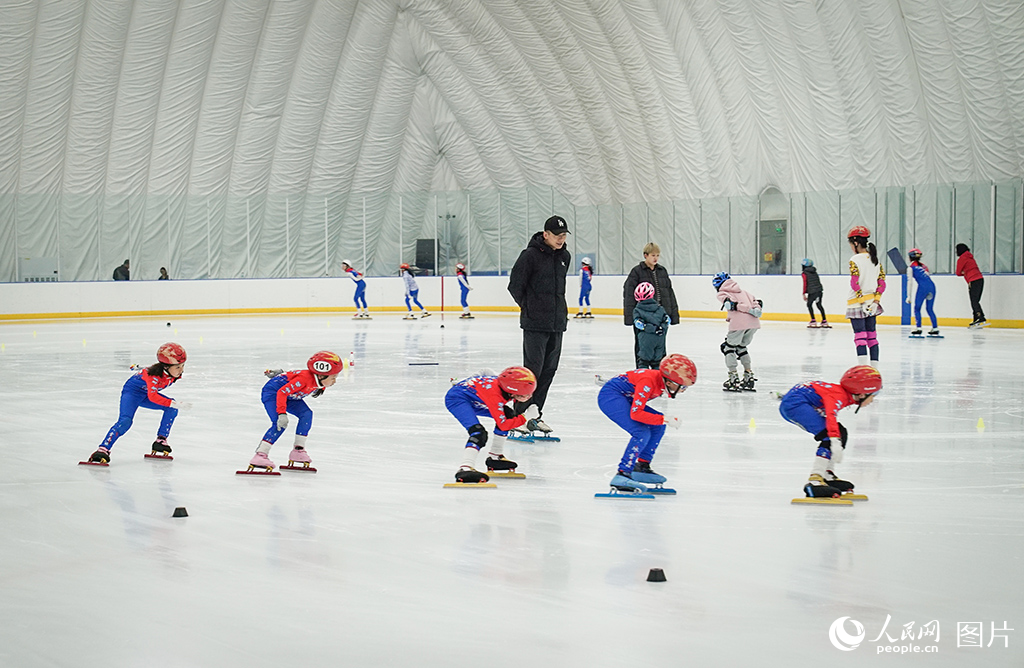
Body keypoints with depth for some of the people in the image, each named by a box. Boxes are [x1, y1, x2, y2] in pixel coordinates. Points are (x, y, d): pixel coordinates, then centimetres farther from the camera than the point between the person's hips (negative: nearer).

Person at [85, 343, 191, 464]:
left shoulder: (174, 374, -13)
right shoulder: (154, 374, -36)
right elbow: (152, 397, -47)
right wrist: (176, 404, -52)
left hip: (146, 394, 7)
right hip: (131, 391, -7)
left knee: (171, 409, -10)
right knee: (125, 421, -26)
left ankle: (161, 441, -2)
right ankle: (103, 450, -28)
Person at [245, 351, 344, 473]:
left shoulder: (320, 384, -8)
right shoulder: (304, 378, -36)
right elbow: (281, 392, -34)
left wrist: (281, 375, 19)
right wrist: (282, 413, -39)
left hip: (290, 397, 9)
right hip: (271, 392, -9)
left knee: (306, 414, -6)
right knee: (280, 424, -24)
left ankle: (298, 450, 1)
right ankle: (260, 455, -25)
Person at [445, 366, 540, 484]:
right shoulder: (494, 395, -34)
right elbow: (503, 425, -28)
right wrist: (526, 417, -25)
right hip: (456, 399, -10)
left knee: (508, 415, 10)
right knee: (479, 432, -31)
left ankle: (495, 456, 20)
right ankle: (465, 468, -45)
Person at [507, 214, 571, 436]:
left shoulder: (565, 257, 11)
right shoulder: (530, 255, -11)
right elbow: (515, 286, -6)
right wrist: (530, 309, -1)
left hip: (557, 324, 7)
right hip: (535, 325, -7)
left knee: (549, 370, 9)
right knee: (532, 369, -8)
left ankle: (534, 416, 17)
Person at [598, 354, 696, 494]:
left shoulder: (662, 382, -1)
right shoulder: (648, 382, -29)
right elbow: (636, 414, -31)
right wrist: (665, 419, -28)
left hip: (624, 398, 10)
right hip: (609, 397, -10)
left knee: (657, 426, 7)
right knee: (642, 433, -23)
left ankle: (642, 467, 12)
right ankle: (621, 475, -26)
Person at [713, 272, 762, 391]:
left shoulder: (722, 294, 12)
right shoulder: (742, 291, 31)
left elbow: (730, 303, -8)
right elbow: (756, 301, 20)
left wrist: (749, 310, -11)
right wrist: (756, 309, 2)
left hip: (739, 323, -6)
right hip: (754, 323, 6)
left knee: (729, 347, 9)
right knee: (741, 347, 24)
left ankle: (733, 377, 2)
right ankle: (749, 377, 21)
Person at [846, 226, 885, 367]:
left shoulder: (855, 260, -12)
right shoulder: (875, 260, 9)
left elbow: (855, 283, -19)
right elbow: (882, 284, 5)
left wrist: (861, 299, -15)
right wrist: (876, 300, 2)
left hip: (857, 303, -7)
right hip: (871, 304, 7)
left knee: (860, 336, -8)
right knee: (871, 336, 13)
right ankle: (875, 367, 16)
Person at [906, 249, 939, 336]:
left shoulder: (911, 267, 6)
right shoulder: (923, 265, 25)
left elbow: (910, 283, 1)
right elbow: (929, 274, 21)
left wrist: (909, 296, 2)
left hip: (923, 287, -6)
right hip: (932, 285, 6)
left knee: (917, 308, 5)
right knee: (930, 309, 14)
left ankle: (918, 328, -5)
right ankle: (935, 328, 10)